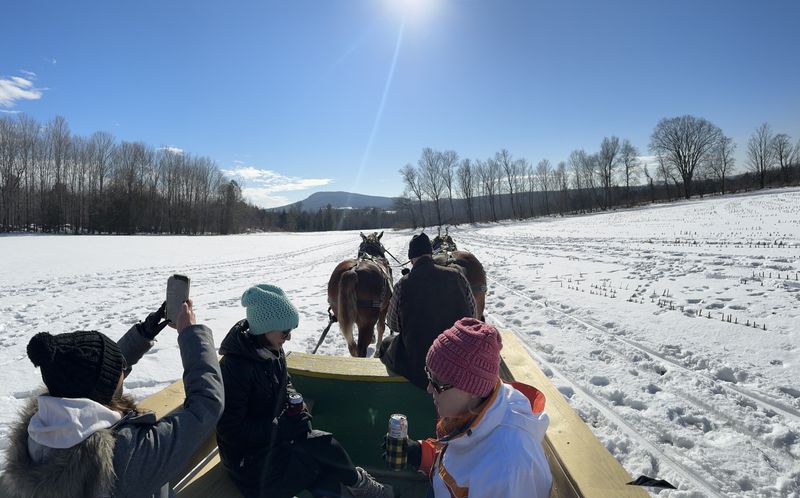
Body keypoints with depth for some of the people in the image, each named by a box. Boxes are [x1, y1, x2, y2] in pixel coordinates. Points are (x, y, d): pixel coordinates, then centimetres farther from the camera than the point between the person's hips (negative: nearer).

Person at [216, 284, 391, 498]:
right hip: (248, 458, -7)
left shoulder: (273, 351, -2)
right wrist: (281, 428, -24)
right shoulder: (234, 367, -27)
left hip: (274, 438, 7)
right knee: (322, 446, -17)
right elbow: (231, 430, -24)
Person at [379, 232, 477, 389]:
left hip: (419, 368, -2)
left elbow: (393, 324, 1)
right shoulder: (456, 276, -7)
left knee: (385, 345, 25)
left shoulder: (403, 285, -14)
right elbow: (472, 311, 7)